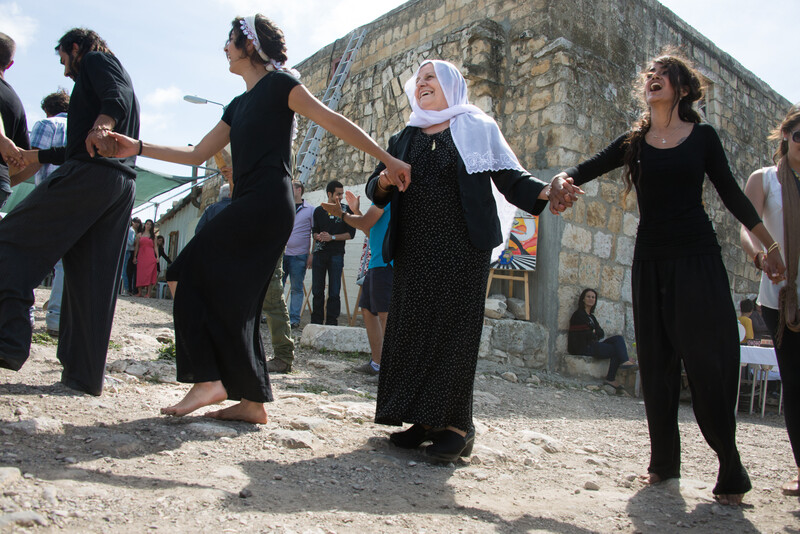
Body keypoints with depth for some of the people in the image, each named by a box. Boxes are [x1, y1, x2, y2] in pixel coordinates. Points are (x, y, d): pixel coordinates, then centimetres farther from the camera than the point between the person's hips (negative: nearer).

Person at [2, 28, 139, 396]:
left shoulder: (95, 60, 11)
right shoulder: (116, 71, 37)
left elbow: (118, 97, -15)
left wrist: (103, 122, -34)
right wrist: (40, 156, 50)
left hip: (88, 175, -9)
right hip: (124, 183, 9)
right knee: (93, 280, 5)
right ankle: (85, 374, 6)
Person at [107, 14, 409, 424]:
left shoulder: (278, 84, 2)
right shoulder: (238, 106, 26)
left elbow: (335, 123, -4)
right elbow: (197, 154, 27)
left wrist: (388, 160, -8)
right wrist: (138, 148, 22)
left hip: (266, 204, -9)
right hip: (249, 207, 9)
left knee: (187, 275, -11)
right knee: (233, 300, 5)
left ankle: (208, 381, -10)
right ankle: (252, 402, 8)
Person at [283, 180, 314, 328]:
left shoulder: (310, 210, 4)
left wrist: (312, 254, -5)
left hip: (299, 256, -4)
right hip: (280, 254, 4)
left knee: (296, 288, 1)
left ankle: (294, 318, 6)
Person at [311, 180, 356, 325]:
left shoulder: (345, 210, 4)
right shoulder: (319, 211, 11)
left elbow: (351, 233, -1)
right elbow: (314, 231, 15)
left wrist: (332, 237, -11)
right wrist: (319, 236, -8)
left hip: (336, 255, -2)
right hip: (319, 253, 2)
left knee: (334, 292, -3)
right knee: (317, 290, 5)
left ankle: (331, 323, 1)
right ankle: (316, 322, 14)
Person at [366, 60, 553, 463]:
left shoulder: (476, 129, 9)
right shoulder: (405, 139, 21)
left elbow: (509, 176, 0)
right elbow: (375, 191, 16)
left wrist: (544, 193, -19)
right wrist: (383, 180, -9)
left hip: (462, 248, -4)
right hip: (414, 250, 5)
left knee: (454, 328, -8)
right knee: (412, 329, 0)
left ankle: (456, 424, -3)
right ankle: (424, 419, 8)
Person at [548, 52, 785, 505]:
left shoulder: (703, 136, 5)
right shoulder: (633, 143, 9)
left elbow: (731, 193, 9)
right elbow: (587, 169, -2)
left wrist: (771, 245, 9)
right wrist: (562, 178, -25)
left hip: (699, 258, -2)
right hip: (652, 262, 2)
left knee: (710, 359, -7)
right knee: (657, 364, 4)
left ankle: (731, 468, 5)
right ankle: (664, 460, 15)